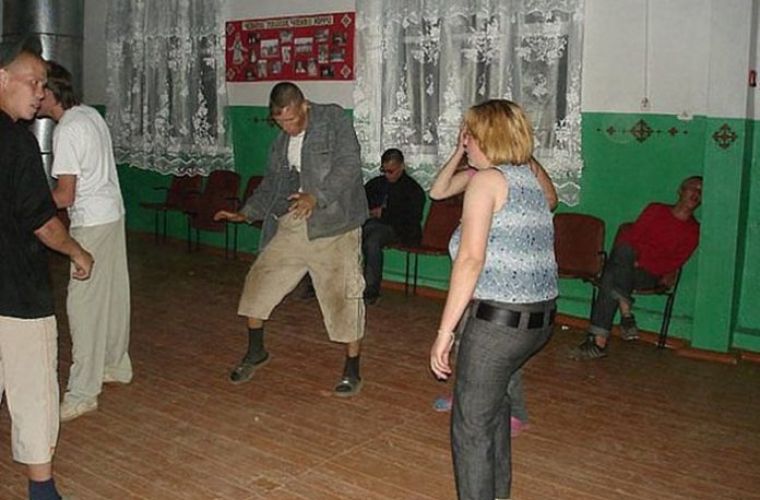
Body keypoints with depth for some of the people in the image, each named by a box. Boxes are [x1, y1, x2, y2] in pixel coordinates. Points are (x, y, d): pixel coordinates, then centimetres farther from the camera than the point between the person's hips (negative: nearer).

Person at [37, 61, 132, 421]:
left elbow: (64, 197, -20)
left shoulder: (67, 131, -18)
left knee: (85, 306, -5)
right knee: (112, 295, 18)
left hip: (91, 224, -9)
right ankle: (117, 366, 32)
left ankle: (82, 394, 1)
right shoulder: (90, 114, 9)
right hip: (113, 214, 9)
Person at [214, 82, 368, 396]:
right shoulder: (282, 141, 15)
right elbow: (271, 184, 21)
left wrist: (316, 196, -28)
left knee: (343, 295, -3)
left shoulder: (335, 120, -5)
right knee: (258, 282, 6)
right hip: (291, 226, 6)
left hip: (333, 226, -6)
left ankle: (352, 370, 14)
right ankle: (255, 352, 27)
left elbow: (349, 166, -16)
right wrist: (247, 213, 8)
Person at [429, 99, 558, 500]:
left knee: (471, 424, 4)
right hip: (541, 317, 10)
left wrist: (444, 332, -21)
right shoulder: (530, 176, 16)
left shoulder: (487, 180, -10)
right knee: (493, 397, 31)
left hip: (499, 317, -10)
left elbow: (470, 259, -21)